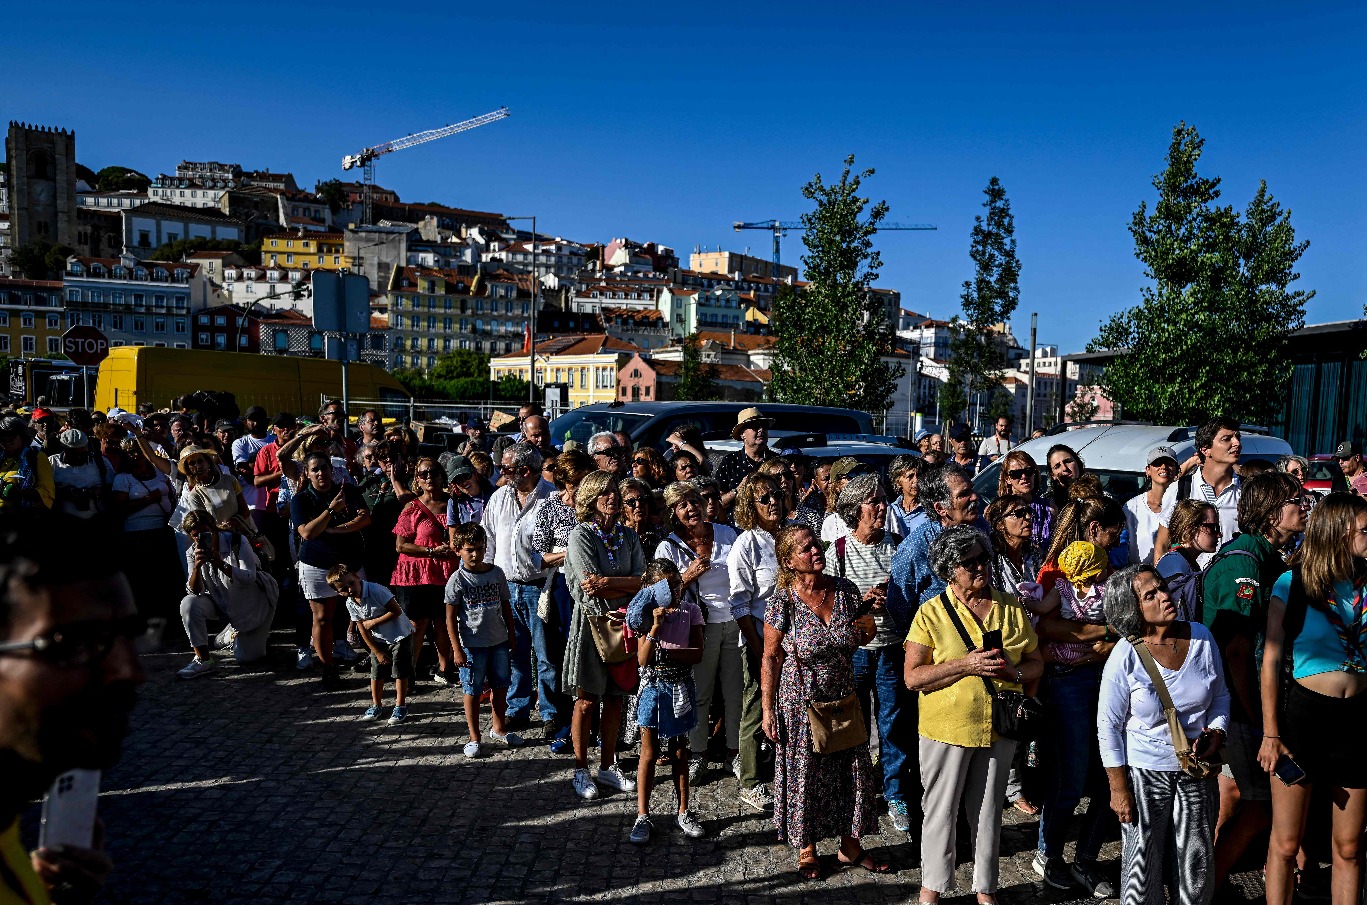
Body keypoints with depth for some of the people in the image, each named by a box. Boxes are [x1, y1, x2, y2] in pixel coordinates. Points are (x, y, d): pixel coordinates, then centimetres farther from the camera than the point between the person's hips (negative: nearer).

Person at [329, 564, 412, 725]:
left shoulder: (376, 591, -26)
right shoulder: (350, 604, -8)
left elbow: (396, 611, -26)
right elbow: (362, 629, -2)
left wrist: (373, 622, -22)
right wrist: (377, 652, -3)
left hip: (400, 635, -5)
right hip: (379, 640, 6)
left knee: (400, 672, -1)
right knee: (376, 672, 11)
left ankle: (400, 706, 12)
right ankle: (376, 705, 30)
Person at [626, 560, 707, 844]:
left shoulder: (690, 610, -3)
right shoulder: (647, 615, -7)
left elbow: (697, 653, -10)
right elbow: (643, 659, -16)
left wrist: (664, 651, -18)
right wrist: (656, 626, -26)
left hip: (681, 687, 1)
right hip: (654, 687, -1)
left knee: (679, 752, 13)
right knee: (649, 753, 4)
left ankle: (683, 812, 24)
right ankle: (642, 816, 14)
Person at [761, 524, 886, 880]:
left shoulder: (845, 590, -5)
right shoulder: (783, 601, -16)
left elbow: (858, 640, 10)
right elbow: (771, 657, -11)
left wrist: (868, 628, -14)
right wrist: (768, 711, -11)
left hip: (843, 700, 4)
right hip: (801, 704, -4)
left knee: (851, 769, 14)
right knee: (805, 774, 10)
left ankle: (850, 846, 34)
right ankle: (807, 850, 31)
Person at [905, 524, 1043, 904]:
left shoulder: (1012, 608, 2)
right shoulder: (931, 613, -10)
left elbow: (1036, 663, 9)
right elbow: (912, 676, -13)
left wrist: (1013, 671, -14)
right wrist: (965, 665, -23)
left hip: (999, 728, 3)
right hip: (946, 728, -3)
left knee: (988, 811, 17)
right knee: (941, 811, 9)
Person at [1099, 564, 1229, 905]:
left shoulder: (1201, 637, -5)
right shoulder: (1125, 656, -17)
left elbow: (1220, 695, 11)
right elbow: (1109, 726, -10)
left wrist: (1217, 731, -8)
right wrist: (1118, 789, -9)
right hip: (1144, 773, -3)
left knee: (1197, 865, 14)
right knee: (1143, 867, 7)